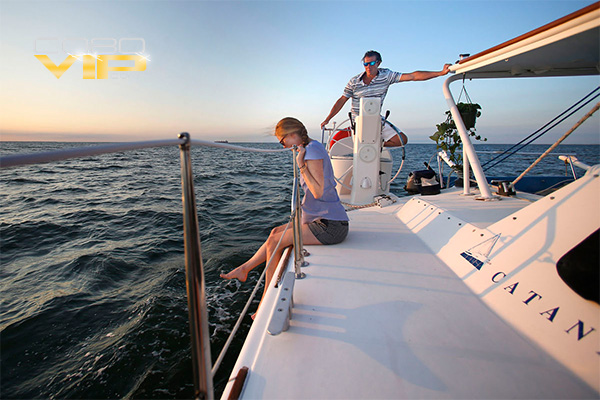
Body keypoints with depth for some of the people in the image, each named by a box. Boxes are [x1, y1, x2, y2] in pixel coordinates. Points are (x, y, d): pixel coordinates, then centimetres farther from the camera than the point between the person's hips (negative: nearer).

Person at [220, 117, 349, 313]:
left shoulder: (313, 150, -17)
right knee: (276, 232, 14)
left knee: (275, 242, -6)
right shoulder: (311, 147, 14)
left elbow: (318, 192, -24)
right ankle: (245, 268, 27)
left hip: (330, 226, -10)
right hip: (324, 220, 10)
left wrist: (300, 165, -20)